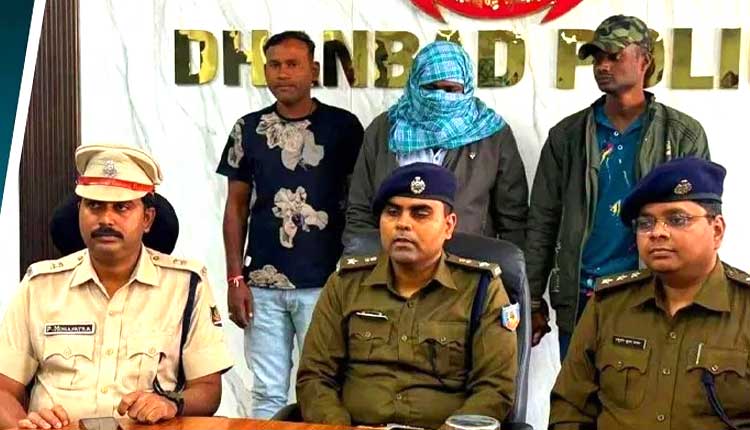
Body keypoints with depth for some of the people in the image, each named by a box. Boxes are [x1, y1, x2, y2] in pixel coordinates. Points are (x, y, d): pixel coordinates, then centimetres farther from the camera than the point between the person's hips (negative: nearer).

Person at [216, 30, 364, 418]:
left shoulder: (343, 126, 0)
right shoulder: (249, 129, 6)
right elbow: (236, 206, 9)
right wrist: (235, 278, 2)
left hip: (326, 283, -2)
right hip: (263, 284, 2)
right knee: (268, 394, 8)